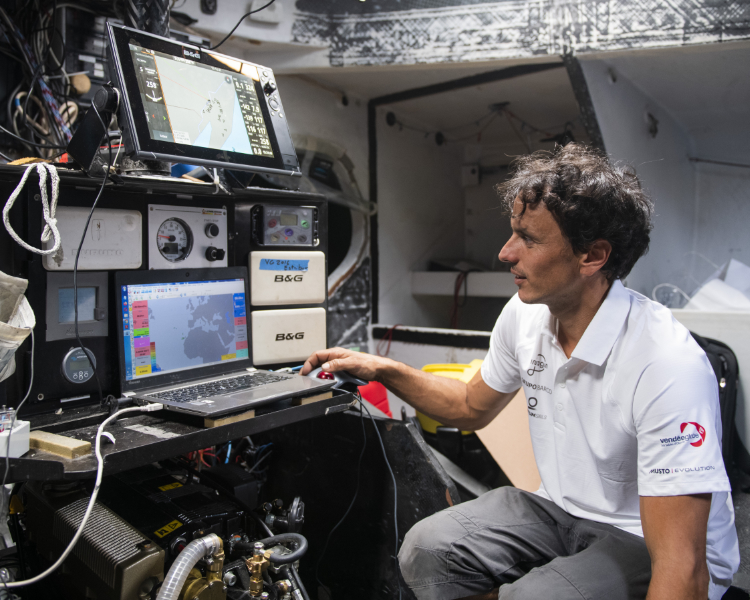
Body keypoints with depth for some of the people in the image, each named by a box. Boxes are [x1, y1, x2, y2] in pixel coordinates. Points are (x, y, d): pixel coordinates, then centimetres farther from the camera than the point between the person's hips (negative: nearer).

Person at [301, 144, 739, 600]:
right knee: (425, 550, -12)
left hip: (651, 543, -5)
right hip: (561, 510, 6)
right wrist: (382, 369, 2)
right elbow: (472, 408, 10)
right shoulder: (524, 315, -7)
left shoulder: (669, 365, -30)